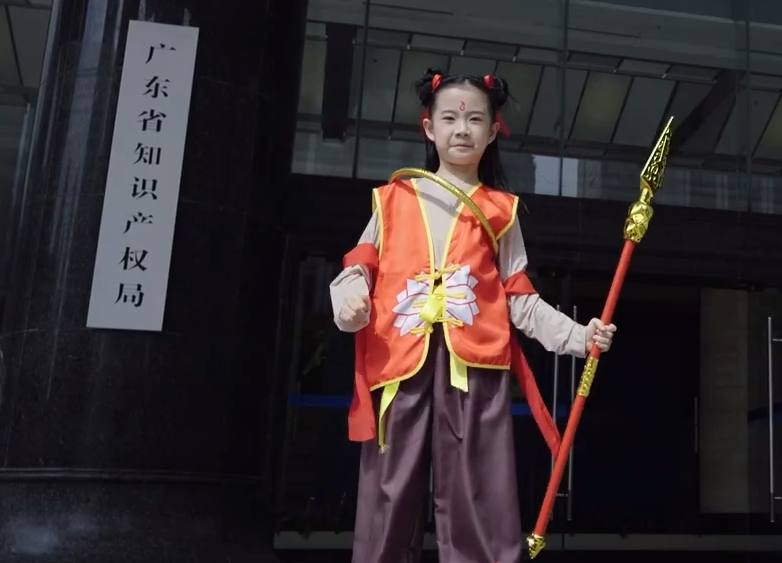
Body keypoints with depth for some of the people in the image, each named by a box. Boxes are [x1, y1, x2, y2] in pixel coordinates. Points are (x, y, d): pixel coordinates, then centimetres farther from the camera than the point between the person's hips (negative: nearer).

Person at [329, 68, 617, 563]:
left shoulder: (501, 210, 16)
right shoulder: (394, 199, 16)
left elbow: (519, 298, 13)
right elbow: (361, 266, 13)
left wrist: (577, 336, 2)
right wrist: (350, 298, -10)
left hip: (474, 363, 0)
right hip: (401, 361, 1)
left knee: (480, 500, -3)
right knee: (390, 495, 2)